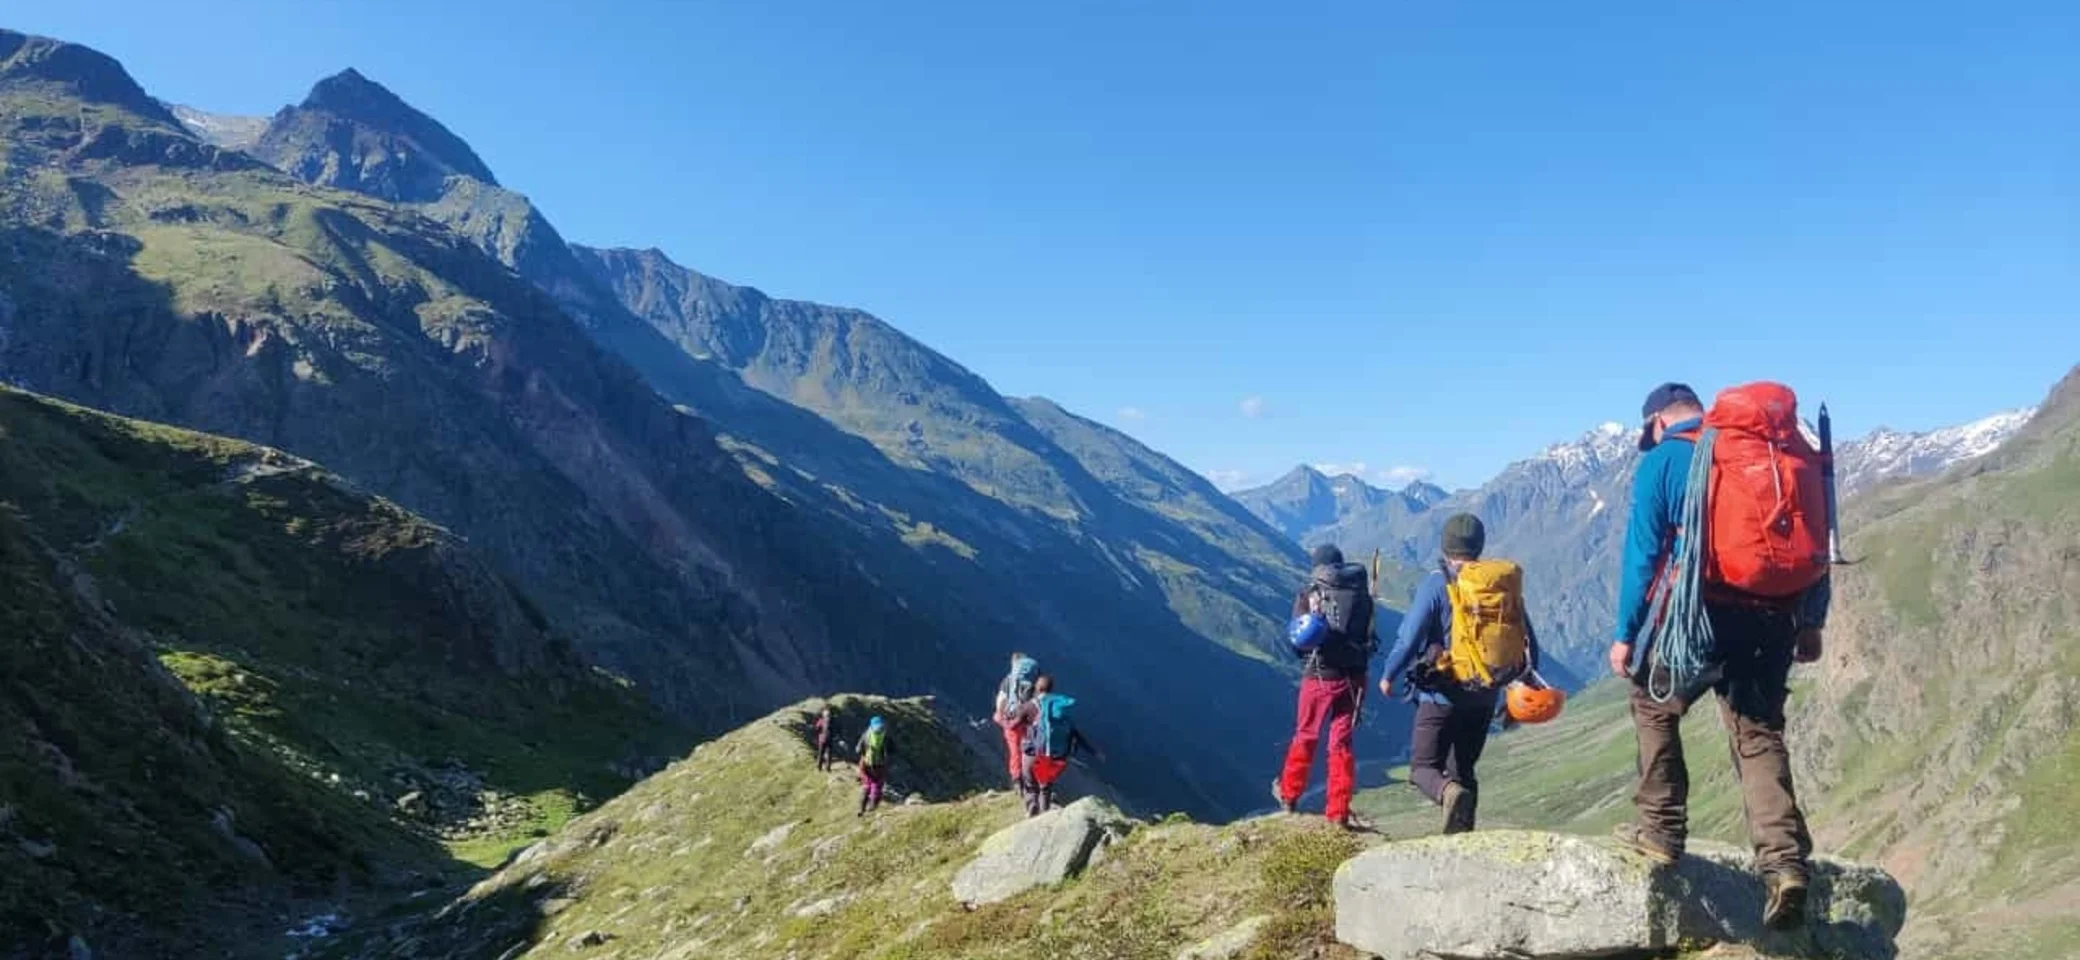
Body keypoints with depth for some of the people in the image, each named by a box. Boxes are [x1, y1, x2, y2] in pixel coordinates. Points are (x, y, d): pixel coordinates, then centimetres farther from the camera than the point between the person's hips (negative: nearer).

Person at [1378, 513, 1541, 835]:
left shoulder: (1437, 583, -10)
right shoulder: (1506, 582, 5)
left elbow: (1410, 636, -13)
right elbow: (1529, 640, 10)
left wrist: (1388, 675, 1)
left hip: (1443, 694, -5)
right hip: (1486, 697, 5)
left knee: (1423, 767, 2)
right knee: (1463, 771, 18)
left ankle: (1450, 794, -29)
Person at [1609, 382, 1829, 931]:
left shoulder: (1661, 460, 2)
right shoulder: (1764, 450, 16)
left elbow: (1643, 552, -3)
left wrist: (1625, 634, 0)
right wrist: (1811, 622, 19)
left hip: (1700, 612, -4)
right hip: (1772, 616, 4)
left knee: (1655, 708, 17)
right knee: (1760, 734, 7)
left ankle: (1662, 830, 16)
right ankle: (1785, 861, -8)